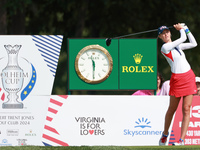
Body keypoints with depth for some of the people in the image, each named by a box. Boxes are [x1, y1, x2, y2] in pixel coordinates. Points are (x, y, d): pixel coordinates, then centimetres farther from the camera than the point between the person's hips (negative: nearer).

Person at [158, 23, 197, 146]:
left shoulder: (177, 45, 14)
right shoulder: (165, 47, -8)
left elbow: (193, 43, 19)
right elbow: (183, 38, -8)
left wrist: (186, 29, 18)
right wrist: (181, 29, 10)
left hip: (189, 76, 5)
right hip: (177, 79, -5)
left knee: (186, 109, -5)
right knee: (172, 109, 5)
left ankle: (182, 139, -7)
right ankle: (165, 134, 28)